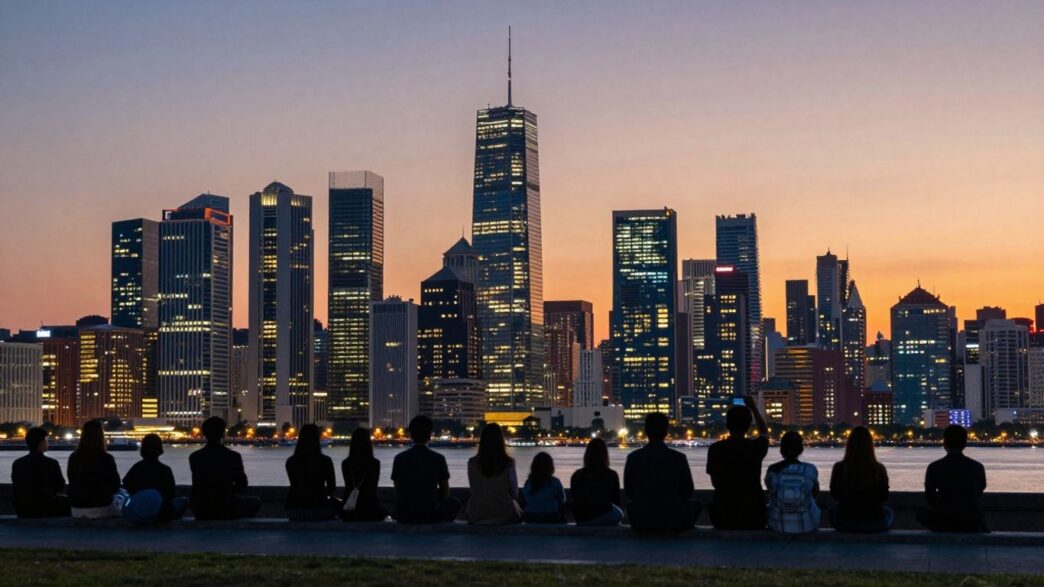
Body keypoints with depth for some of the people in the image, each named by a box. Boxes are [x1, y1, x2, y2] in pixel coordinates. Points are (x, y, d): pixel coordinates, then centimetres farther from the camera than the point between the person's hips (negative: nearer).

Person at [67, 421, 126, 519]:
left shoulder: (73, 458, -6)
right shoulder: (106, 459, -17)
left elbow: (73, 485, 8)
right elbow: (115, 486, -6)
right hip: (101, 509, -4)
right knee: (124, 495, 25)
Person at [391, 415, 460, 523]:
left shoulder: (399, 458, -3)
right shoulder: (438, 459, -7)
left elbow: (397, 490, 7)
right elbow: (445, 493, 1)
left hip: (404, 517, 2)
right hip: (431, 515, -2)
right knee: (454, 503, 28)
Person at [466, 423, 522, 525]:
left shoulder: (472, 463, -7)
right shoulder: (508, 463, -11)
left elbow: (473, 490, 0)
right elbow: (514, 492, -3)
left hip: (477, 517, 2)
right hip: (504, 515, -2)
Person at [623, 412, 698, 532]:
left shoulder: (633, 458, -7)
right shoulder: (678, 458, -11)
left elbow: (628, 491, 3)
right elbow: (688, 492, -1)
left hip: (641, 522, 1)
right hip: (673, 522, -1)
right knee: (695, 505, 30)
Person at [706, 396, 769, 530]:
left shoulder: (716, 449, -9)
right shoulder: (756, 447, -7)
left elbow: (714, 482, 2)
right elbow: (764, 432, 19)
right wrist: (753, 408, 26)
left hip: (724, 510, 0)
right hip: (752, 509, 0)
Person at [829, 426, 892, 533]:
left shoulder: (839, 468, -14)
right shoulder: (879, 469, -14)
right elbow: (884, 497, 2)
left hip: (845, 524, 0)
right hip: (875, 524, 0)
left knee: (833, 511, 35)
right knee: (888, 513, 35)